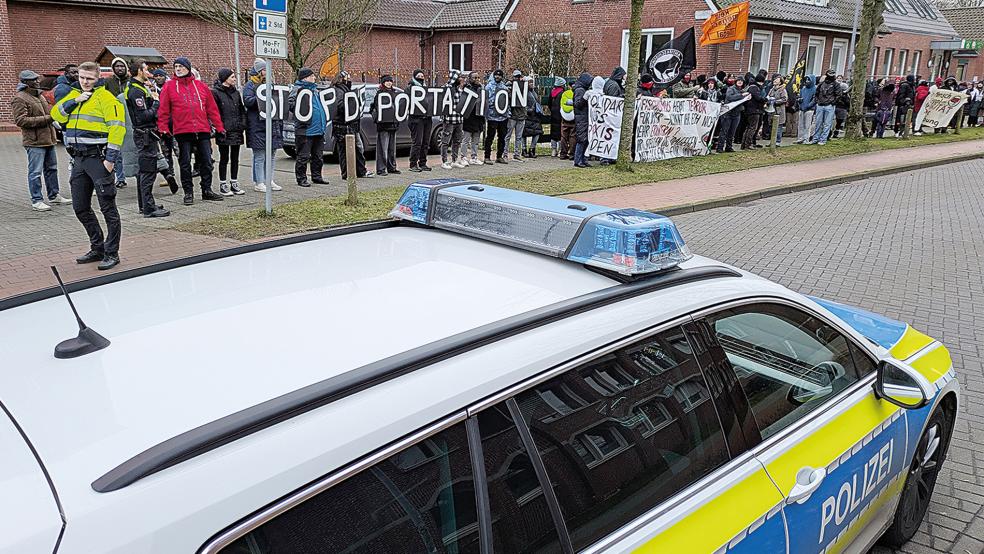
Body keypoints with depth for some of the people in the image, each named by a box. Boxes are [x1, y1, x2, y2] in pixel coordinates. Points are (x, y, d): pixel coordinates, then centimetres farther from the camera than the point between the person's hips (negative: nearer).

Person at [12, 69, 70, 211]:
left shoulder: (39, 95, 18)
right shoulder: (19, 99, -11)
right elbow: (20, 120, -19)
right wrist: (46, 119, -21)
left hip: (48, 139, 9)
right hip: (34, 142, -9)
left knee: (51, 169, 17)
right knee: (35, 172, -5)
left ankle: (54, 195, 29)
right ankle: (36, 201, -1)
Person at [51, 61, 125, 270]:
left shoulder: (105, 97, -7)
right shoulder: (74, 95, 16)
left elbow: (117, 127, -15)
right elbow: (55, 114, 6)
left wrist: (111, 158, -19)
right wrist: (74, 101, -8)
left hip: (98, 158, -8)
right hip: (78, 159, 8)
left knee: (108, 208, -4)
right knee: (81, 208, 12)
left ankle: (112, 253, 3)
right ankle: (97, 248, 24)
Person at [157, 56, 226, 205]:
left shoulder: (201, 86, 11)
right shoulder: (169, 86, 4)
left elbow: (212, 108, 12)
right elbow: (163, 110, 2)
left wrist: (219, 127, 9)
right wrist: (163, 128, -6)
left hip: (203, 131, 2)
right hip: (182, 131, -2)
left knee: (206, 161, 7)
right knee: (185, 163, 3)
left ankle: (207, 190, 18)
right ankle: (188, 192, 12)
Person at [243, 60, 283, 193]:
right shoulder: (250, 86, -3)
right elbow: (247, 101, -17)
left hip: (272, 124, 8)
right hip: (258, 126, -8)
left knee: (271, 155, 10)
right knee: (259, 156, -6)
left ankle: (269, 180, 18)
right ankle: (259, 183, -2)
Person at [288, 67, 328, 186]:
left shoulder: (314, 89, 20)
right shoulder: (298, 89, -8)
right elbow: (290, 103, -21)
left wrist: (324, 119, 25)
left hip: (319, 130, 9)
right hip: (305, 130, -8)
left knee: (318, 156, 14)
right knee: (303, 156, -3)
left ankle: (317, 176, 24)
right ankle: (301, 179, 4)